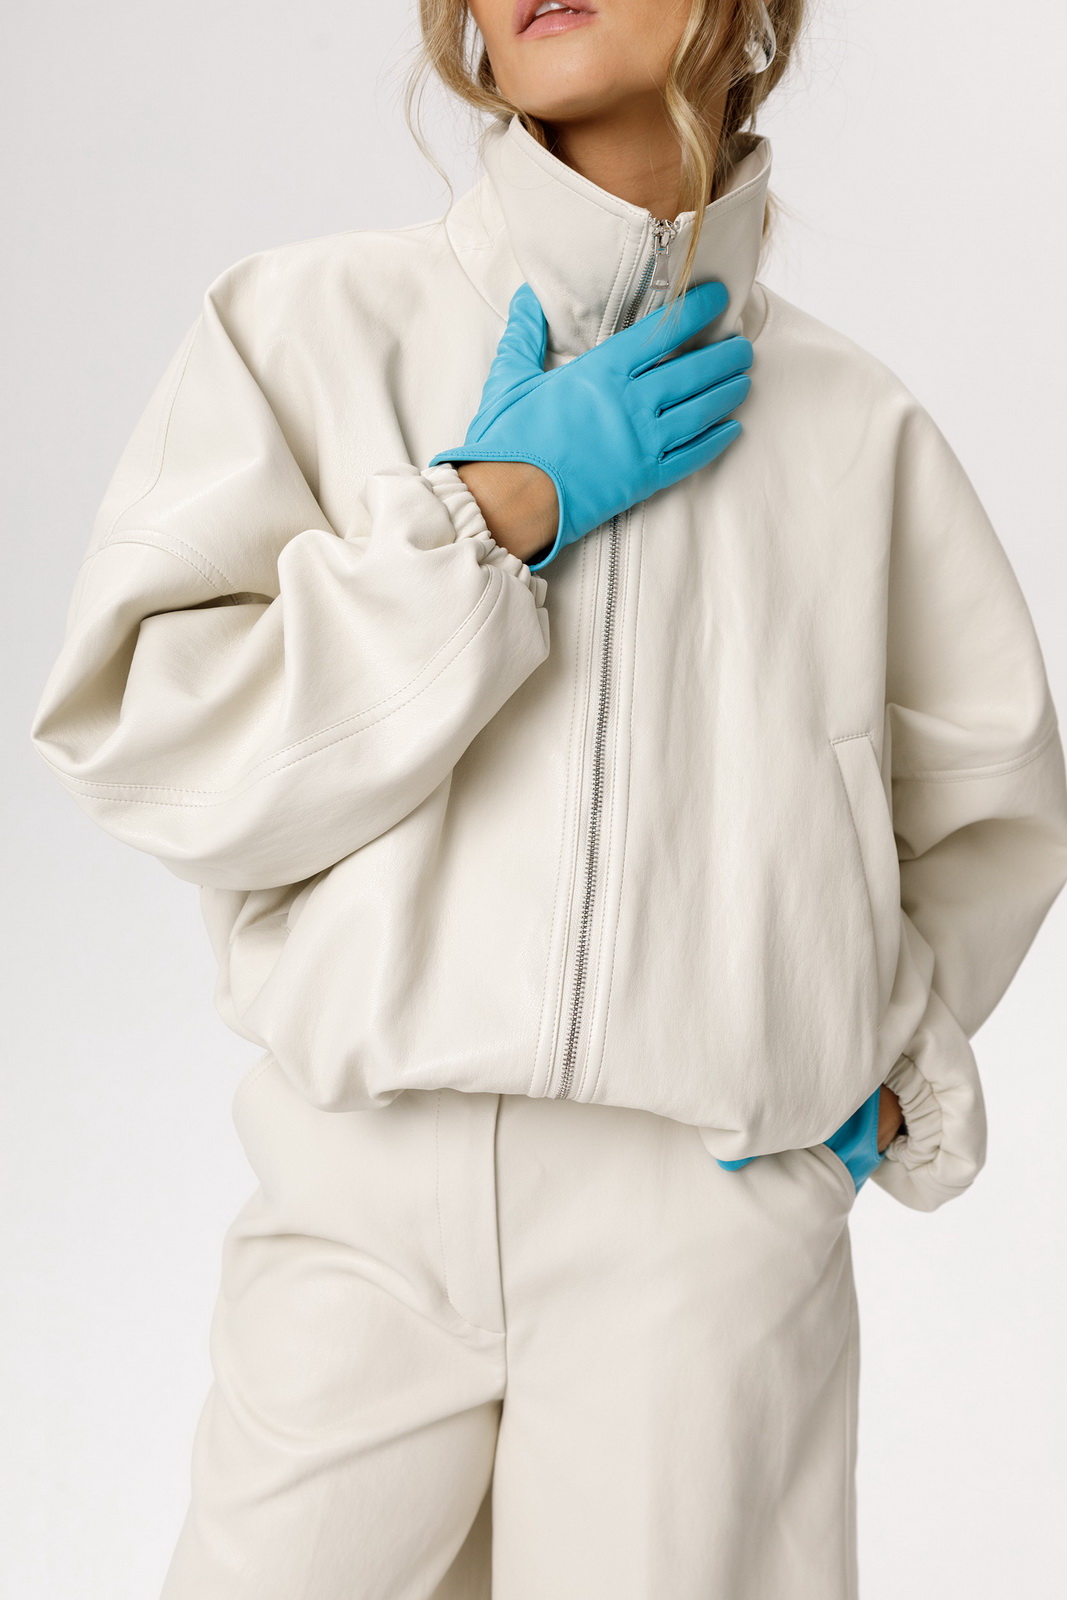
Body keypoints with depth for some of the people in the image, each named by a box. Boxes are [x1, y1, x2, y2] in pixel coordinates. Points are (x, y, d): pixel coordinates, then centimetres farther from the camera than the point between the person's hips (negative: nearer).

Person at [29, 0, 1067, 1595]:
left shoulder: (854, 419, 7)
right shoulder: (305, 325, 2)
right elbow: (142, 745, -9)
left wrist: (893, 1052, 5)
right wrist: (496, 510, -12)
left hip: (718, 1210, 1)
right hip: (368, 1202, 0)